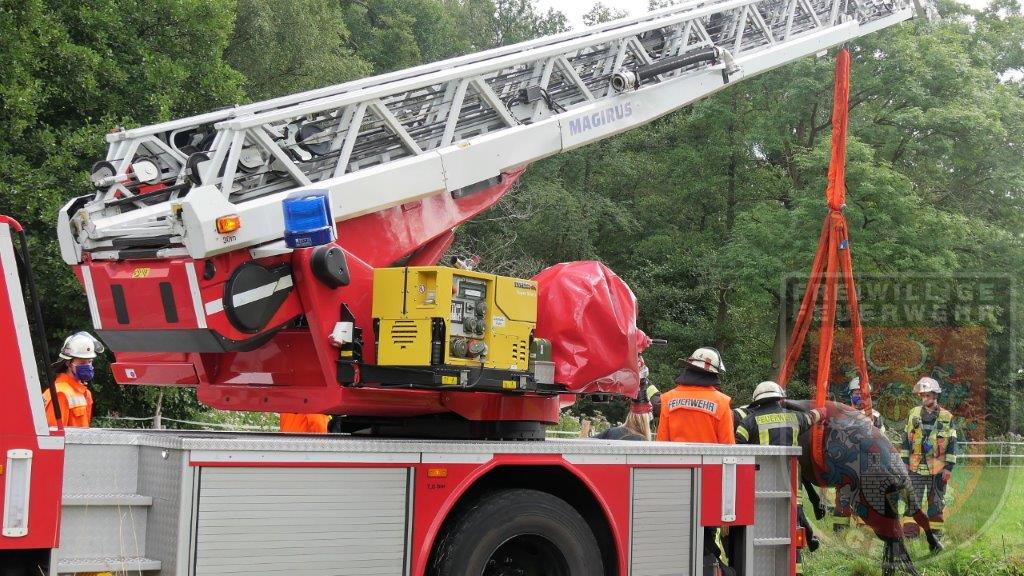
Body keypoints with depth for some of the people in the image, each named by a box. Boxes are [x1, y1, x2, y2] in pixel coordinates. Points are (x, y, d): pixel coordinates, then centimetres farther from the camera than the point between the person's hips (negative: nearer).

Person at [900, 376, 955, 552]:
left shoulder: (947, 417, 1)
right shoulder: (914, 414, 7)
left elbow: (952, 444, 1)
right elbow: (906, 439, 10)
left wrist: (949, 467, -5)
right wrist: (905, 462, 5)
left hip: (938, 470, -2)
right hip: (916, 469, 2)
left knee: (936, 506, 4)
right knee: (911, 506, -3)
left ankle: (936, 537, 14)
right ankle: (928, 530, 13)